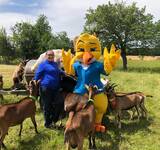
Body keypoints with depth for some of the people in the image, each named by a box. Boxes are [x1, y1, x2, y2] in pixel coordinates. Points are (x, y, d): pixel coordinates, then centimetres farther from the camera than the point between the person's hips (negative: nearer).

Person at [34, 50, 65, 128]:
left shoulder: (55, 64, 19)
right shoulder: (43, 64, -1)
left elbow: (59, 72, 34)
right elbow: (37, 75, -4)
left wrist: (64, 73, 19)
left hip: (55, 88, 7)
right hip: (46, 88, -6)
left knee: (60, 102, -1)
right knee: (47, 106, 2)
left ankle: (53, 119, 17)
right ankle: (47, 123, 16)